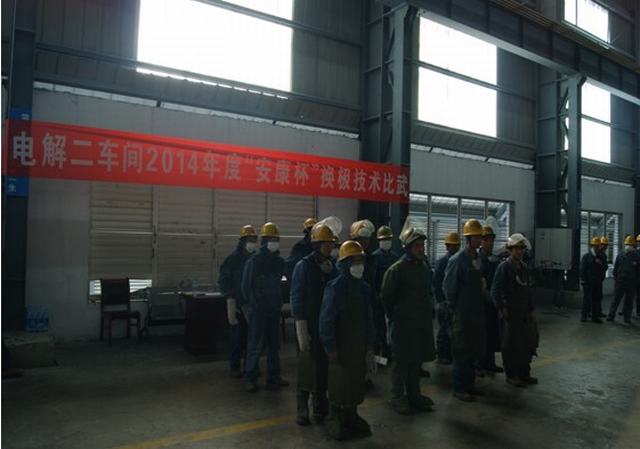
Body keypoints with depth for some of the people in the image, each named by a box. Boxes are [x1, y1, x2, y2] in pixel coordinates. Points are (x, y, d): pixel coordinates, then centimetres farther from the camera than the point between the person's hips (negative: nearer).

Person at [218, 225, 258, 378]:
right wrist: (230, 297, -9)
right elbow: (223, 279, -2)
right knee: (237, 335, 0)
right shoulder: (233, 259, -3)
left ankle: (249, 364, 19)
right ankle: (235, 366, 11)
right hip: (237, 304, -3)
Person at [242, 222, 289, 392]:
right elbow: (246, 284, -5)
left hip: (274, 309, 6)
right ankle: (250, 379, 10)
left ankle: (273, 377, 22)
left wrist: (279, 304, 11)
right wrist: (249, 304, -6)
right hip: (258, 309, -5)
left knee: (274, 344, 11)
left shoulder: (279, 261, 7)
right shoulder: (254, 261, -8)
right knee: (256, 344, -2)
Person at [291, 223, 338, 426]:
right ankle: (302, 410, 15)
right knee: (307, 366, 0)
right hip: (310, 325, -5)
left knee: (324, 366, 11)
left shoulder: (332, 266, 7)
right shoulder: (304, 266, -9)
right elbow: (296, 299, -11)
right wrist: (302, 331, -13)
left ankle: (320, 406, 27)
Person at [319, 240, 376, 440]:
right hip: (341, 347, -6)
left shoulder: (364, 288, 5)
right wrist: (330, 348, -16)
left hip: (360, 347, 6)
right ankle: (335, 420, 20)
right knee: (338, 384, 4)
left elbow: (368, 319, 10)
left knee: (357, 381, 15)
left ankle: (351, 416, 32)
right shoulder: (334, 288, -16)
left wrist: (370, 345, 10)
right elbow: (326, 321, -16)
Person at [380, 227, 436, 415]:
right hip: (404, 322, -7)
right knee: (402, 361, 3)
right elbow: (386, 296, -9)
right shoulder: (397, 269, -15)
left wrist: (428, 311, 13)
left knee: (417, 359, 15)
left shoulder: (425, 266, 8)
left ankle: (413, 394, 29)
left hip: (423, 321, 7)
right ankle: (397, 397, 16)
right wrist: (394, 316, -2)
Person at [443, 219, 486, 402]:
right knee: (462, 352, 1)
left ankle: (469, 384, 29)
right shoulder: (457, 260, -16)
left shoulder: (477, 258, 7)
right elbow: (449, 288, -13)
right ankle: (459, 388, 12)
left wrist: (481, 301, 12)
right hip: (462, 313, -7)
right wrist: (454, 308, -6)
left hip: (477, 311, 7)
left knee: (474, 350, 15)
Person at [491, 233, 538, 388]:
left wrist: (530, 309, 12)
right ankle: (511, 375, 15)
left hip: (524, 313, 8)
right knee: (511, 346, 2)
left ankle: (524, 374, 27)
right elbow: (495, 291, -16)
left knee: (529, 343, 13)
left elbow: (528, 290, 16)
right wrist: (502, 309, -17)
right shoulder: (504, 267, -11)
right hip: (510, 313, -7)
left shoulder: (523, 268, 12)